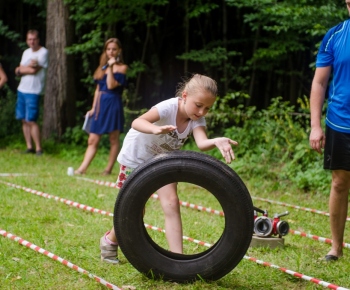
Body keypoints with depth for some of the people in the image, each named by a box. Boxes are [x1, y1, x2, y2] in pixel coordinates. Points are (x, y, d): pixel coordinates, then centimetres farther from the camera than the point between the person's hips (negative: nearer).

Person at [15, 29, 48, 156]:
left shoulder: (43, 52, -8)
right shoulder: (26, 52, 15)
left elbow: (34, 70, -16)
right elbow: (18, 72, 10)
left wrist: (21, 69, 0)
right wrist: (29, 66, -9)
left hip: (33, 92, -7)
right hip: (22, 89, 7)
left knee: (31, 120, -10)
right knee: (24, 120, 6)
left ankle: (38, 148, -3)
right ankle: (29, 147, 12)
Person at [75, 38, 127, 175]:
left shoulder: (121, 68, -2)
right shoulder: (102, 67, 15)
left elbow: (111, 85, -15)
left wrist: (110, 67, -15)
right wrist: (93, 108, 15)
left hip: (113, 104, -6)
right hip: (100, 105, 6)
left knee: (114, 139, 2)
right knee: (93, 140, 2)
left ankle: (109, 169, 7)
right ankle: (82, 168, -2)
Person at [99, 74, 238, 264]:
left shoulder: (197, 119, -18)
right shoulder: (169, 107, -33)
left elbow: (202, 143, -38)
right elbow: (137, 122, -49)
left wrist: (216, 142, -60)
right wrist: (156, 129, -70)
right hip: (136, 158, -4)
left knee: (171, 203, -14)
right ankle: (110, 240, 32)